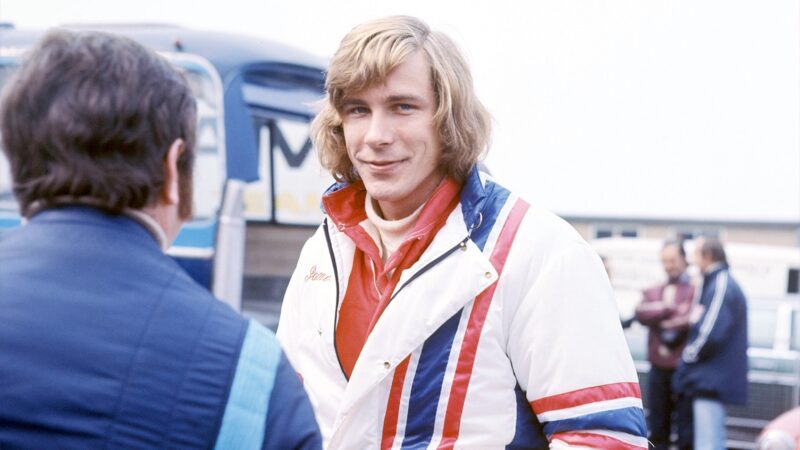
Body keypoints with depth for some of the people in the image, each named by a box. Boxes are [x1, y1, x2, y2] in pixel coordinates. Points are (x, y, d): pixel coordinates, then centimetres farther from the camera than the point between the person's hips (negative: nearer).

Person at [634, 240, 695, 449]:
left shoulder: (695, 290, 1)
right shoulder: (652, 292, 17)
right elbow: (640, 313, -2)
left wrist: (662, 322, -6)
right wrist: (672, 310, -13)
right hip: (658, 368, 5)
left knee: (686, 427, -5)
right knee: (657, 427, 10)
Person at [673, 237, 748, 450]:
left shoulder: (722, 286, -15)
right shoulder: (712, 283, 17)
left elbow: (712, 334, -22)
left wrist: (689, 354, -7)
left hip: (712, 381, -11)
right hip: (709, 380, 11)